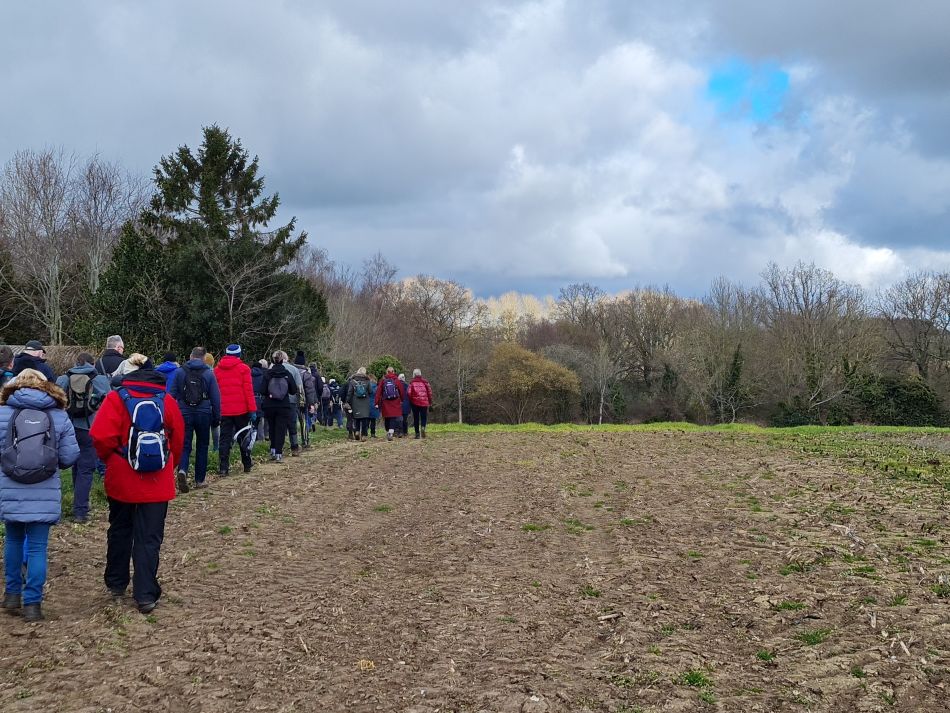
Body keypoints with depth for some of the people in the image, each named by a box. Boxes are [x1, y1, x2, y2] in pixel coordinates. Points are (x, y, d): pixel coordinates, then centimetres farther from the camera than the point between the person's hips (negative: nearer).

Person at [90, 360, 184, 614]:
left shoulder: (117, 398, -6)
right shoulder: (167, 402, -1)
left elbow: (101, 437, -15)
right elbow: (178, 441, 5)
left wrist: (110, 459, 4)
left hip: (122, 479, 0)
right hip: (157, 483, 0)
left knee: (120, 530, 20)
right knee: (149, 538, 3)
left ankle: (116, 583, 32)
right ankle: (146, 594, 0)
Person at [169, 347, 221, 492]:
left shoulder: (180, 371, 0)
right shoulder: (209, 373, 0)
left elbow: (172, 394, -1)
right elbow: (216, 397, 1)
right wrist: (216, 417, 9)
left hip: (184, 414, 0)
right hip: (203, 414, 0)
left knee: (184, 445, 3)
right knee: (202, 446, 13)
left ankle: (182, 470, -25)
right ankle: (199, 480, 15)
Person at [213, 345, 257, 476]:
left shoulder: (217, 369, 7)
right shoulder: (243, 368, -4)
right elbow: (248, 390, -8)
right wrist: (252, 409, -7)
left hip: (224, 410, 2)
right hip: (241, 409, -2)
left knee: (225, 439, 3)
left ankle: (223, 467, -5)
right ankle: (247, 465, 19)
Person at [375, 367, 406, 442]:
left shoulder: (382, 381, 0)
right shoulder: (397, 381, -1)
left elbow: (378, 392, -2)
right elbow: (402, 392, 5)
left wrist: (377, 403, 1)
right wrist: (401, 400, 21)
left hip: (385, 403, 1)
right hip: (395, 404, -1)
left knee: (387, 419, 12)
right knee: (394, 418, -4)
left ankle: (388, 432, 20)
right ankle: (391, 432, -21)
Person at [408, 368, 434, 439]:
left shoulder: (412, 383, -1)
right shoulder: (425, 382, 3)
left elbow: (409, 393, -7)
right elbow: (429, 392, 2)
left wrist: (411, 401, 7)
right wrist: (430, 402, 8)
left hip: (415, 403, -1)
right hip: (424, 403, 1)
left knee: (416, 418, 7)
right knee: (423, 417, 8)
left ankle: (417, 433, 4)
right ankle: (423, 427, -21)